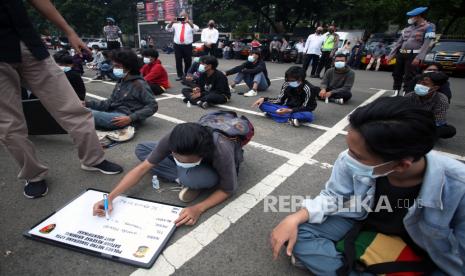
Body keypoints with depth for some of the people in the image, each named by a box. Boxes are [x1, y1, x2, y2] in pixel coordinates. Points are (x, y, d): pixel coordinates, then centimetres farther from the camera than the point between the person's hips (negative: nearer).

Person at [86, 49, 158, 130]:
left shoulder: (139, 84, -5)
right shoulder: (121, 82, 18)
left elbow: (153, 106, -11)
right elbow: (110, 102, 18)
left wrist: (131, 118, -20)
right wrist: (88, 103, 4)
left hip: (124, 117, -8)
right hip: (112, 114, 8)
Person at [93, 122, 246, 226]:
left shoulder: (221, 153, -42)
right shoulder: (172, 140, -32)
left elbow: (227, 191, -26)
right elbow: (143, 167, -24)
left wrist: (198, 209, -39)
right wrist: (110, 197, -31)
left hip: (217, 169, -5)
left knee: (188, 177, -41)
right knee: (141, 149, -9)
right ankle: (188, 177, -11)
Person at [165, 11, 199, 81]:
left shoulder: (190, 24, 8)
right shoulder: (176, 25, 14)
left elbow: (196, 29, -14)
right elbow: (168, 29, 5)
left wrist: (188, 22, -26)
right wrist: (172, 22, -13)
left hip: (187, 46, -2)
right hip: (177, 46, 2)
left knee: (188, 61, 5)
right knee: (178, 61, 3)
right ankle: (180, 75, 13)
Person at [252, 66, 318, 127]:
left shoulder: (308, 88, -20)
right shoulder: (286, 85, -7)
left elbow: (306, 108, -20)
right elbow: (280, 100, -1)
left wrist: (289, 110, -33)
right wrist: (264, 99, -14)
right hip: (287, 108, 4)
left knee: (309, 116, -41)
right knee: (263, 104, -15)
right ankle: (290, 119, -28)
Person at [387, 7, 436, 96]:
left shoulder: (429, 26, 1)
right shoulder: (407, 29, 18)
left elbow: (427, 44, -10)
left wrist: (419, 58, -22)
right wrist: (391, 55, 11)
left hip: (413, 55, -6)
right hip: (401, 54, 6)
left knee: (409, 78, -10)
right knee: (396, 75, 8)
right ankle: (396, 93, 18)